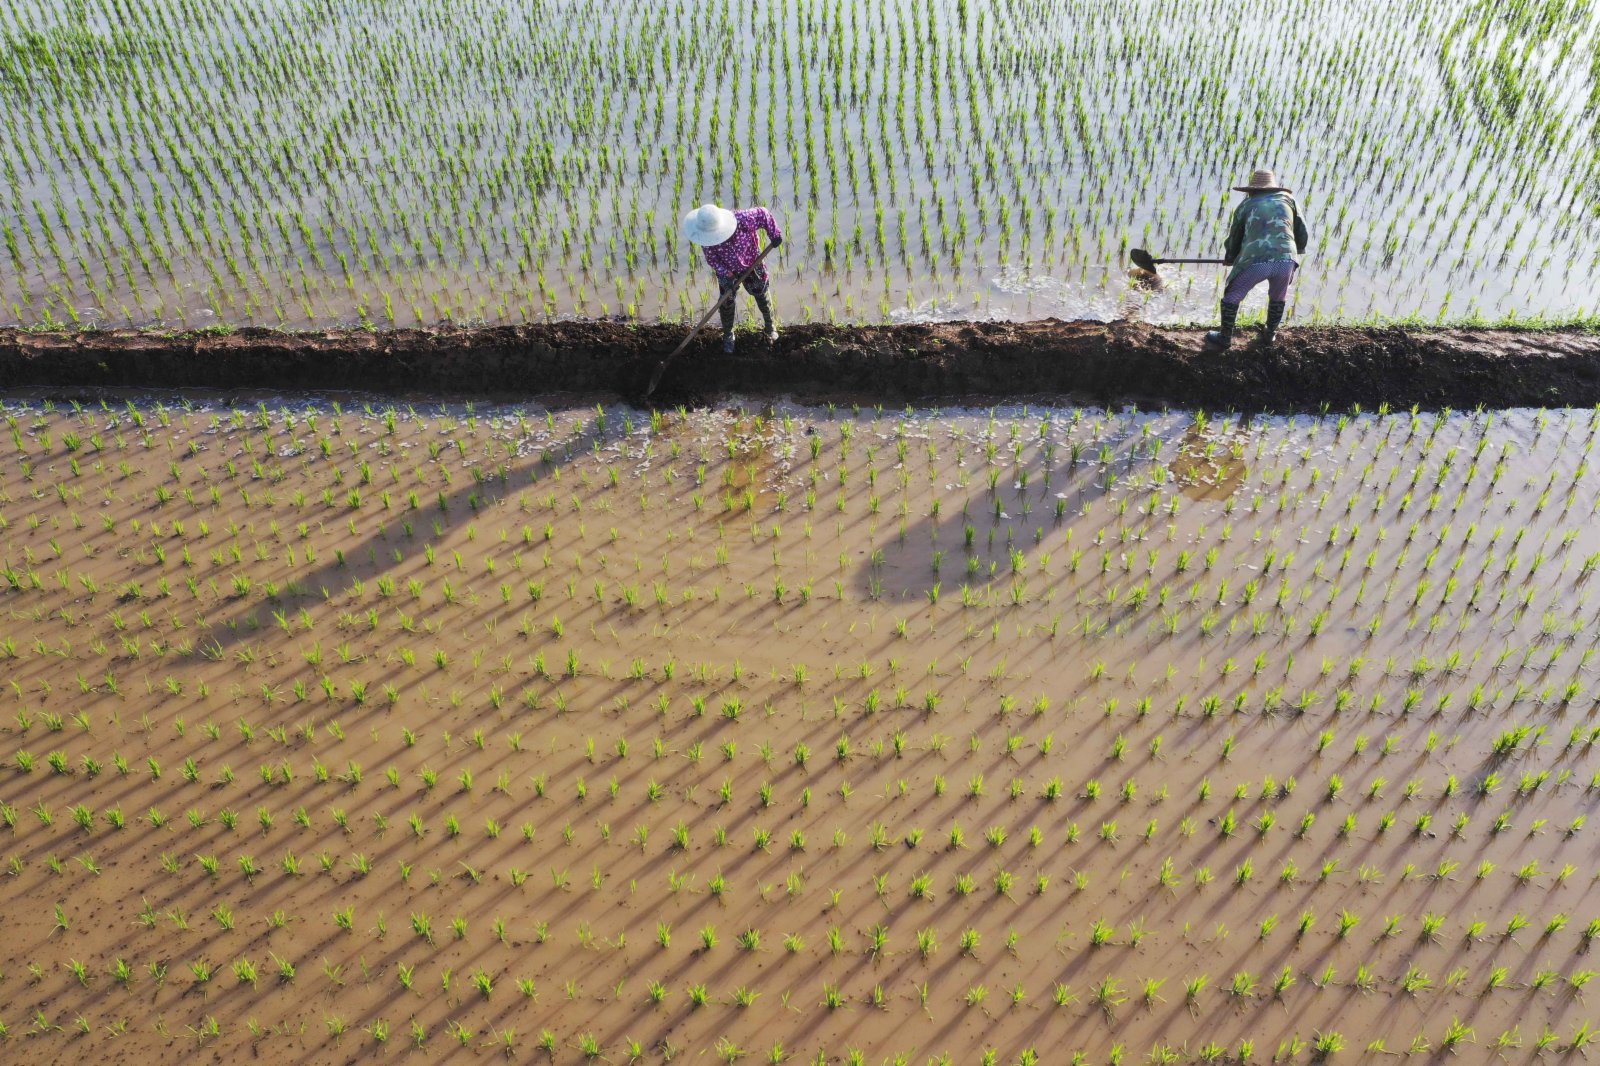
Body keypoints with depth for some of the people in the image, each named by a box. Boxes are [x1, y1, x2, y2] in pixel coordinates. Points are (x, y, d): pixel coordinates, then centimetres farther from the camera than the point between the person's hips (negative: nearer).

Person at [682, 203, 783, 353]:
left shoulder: (742, 219, -39)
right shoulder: (707, 239, -32)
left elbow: (763, 213, -23)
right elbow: (712, 260, -19)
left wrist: (774, 234, -19)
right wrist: (727, 275, -30)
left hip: (752, 266, 0)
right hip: (727, 271, 0)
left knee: (761, 295, 19)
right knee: (726, 303, 8)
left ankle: (770, 325, 46)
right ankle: (728, 335, 33)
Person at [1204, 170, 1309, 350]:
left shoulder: (1245, 206, 21)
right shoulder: (1288, 199, 24)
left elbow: (1234, 239, 27)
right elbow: (1303, 234, 24)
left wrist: (1229, 258, 48)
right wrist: (1297, 250, 46)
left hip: (1255, 261, -2)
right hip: (1285, 260, 2)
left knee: (1232, 295, 21)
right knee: (1278, 297, 31)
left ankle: (1224, 338, 29)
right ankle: (1269, 335, 42)